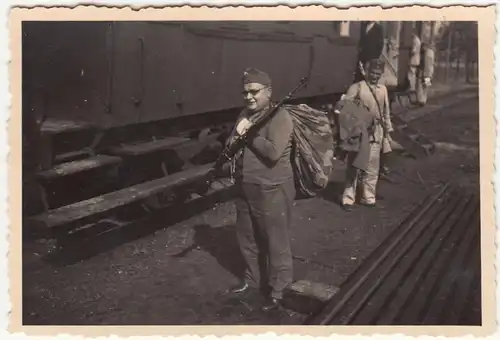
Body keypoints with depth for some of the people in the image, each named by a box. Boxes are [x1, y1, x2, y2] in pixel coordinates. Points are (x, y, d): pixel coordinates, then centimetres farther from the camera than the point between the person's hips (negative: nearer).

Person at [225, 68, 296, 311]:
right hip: (245, 189, 8)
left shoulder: (280, 117, -15)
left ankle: (277, 290, 18)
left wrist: (250, 133, -18)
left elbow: (273, 152, -27)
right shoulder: (245, 115, 10)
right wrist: (237, 135, -9)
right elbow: (230, 148, 12)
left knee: (276, 243, 4)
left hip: (272, 191, -8)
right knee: (247, 239, 21)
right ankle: (253, 278, 40)